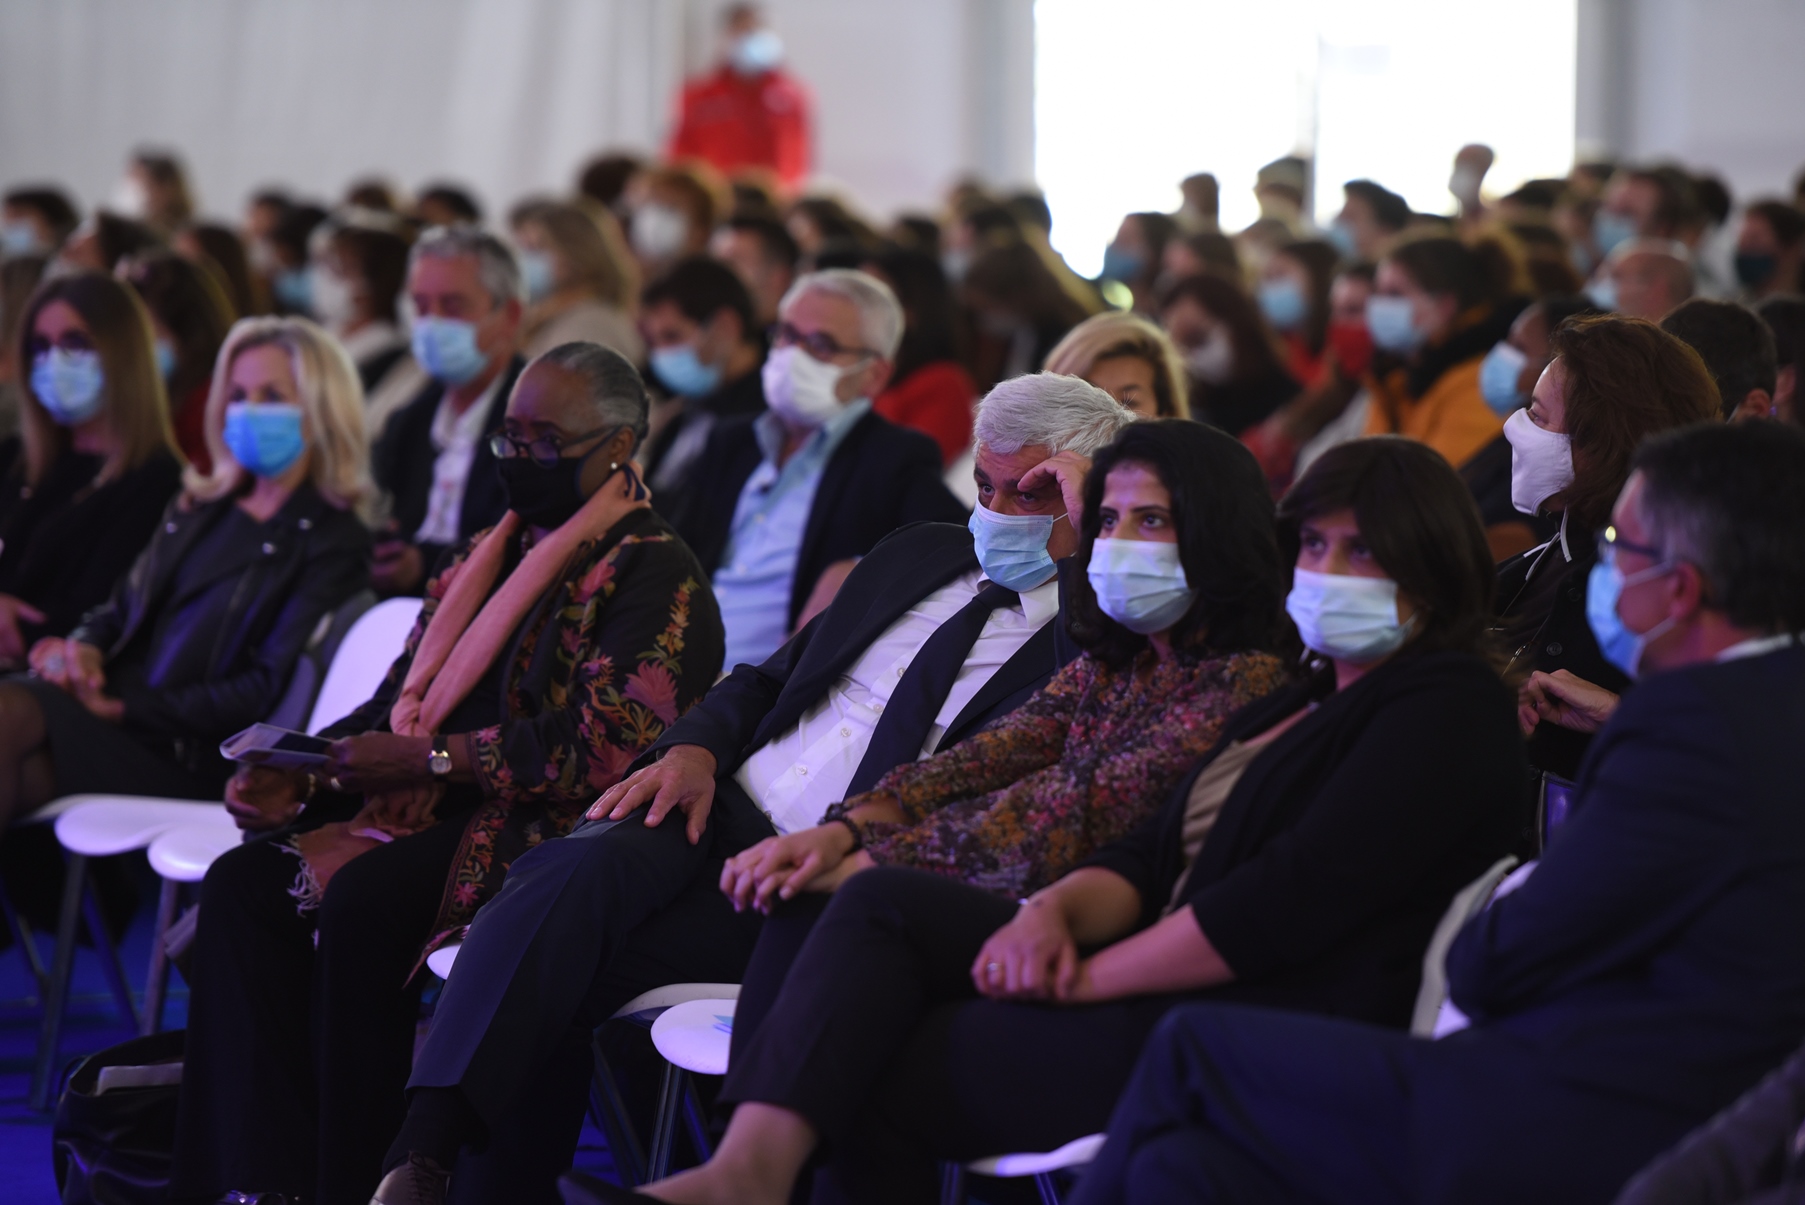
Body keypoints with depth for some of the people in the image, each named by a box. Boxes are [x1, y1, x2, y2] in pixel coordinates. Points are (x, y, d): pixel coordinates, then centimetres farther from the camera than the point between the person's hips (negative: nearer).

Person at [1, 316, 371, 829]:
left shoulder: (333, 544, 3)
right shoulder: (201, 508, 26)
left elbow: (269, 690, -7)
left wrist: (127, 707, -12)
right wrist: (85, 649, 0)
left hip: (188, 759, -6)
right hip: (110, 709, 6)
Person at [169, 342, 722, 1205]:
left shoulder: (657, 577, -6)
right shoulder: (490, 554, 22)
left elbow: (604, 744, -18)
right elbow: (401, 700, 20)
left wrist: (428, 758, -20)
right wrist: (299, 777, 1)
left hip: (548, 829, -8)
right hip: (437, 814, 9)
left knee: (362, 898, -33)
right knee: (244, 884, -14)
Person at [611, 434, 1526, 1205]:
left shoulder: (1449, 711, -7)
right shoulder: (1298, 700, 25)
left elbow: (1292, 900, -17)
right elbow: (1156, 857, 17)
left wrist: (1092, 977, -14)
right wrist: (1054, 911, -6)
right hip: (1163, 985, 9)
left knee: (877, 1073, -14)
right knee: (882, 903, -9)